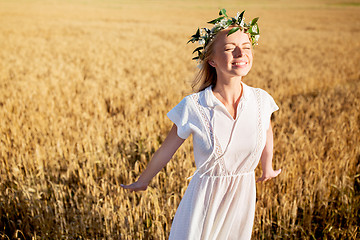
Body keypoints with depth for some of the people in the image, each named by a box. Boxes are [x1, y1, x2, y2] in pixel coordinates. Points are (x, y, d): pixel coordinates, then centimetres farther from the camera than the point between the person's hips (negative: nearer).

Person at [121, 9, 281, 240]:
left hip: (244, 195, 3)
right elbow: (167, 150, -5)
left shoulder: (261, 100, -11)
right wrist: (143, 181, 8)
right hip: (205, 198, -3)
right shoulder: (193, 107, -20)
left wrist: (267, 168, 26)